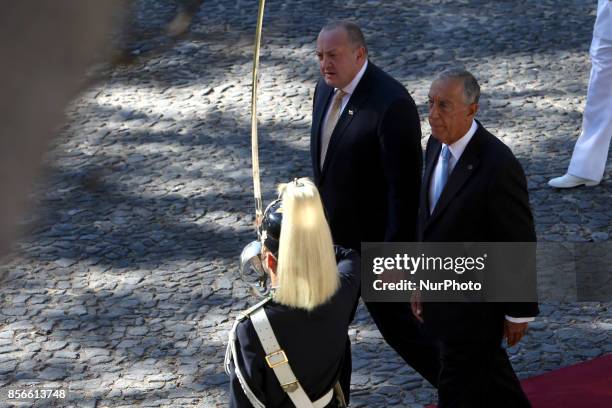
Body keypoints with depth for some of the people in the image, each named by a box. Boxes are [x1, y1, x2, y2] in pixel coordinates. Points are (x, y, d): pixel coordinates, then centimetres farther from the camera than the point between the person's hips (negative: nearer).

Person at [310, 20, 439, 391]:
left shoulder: (391, 104, -25)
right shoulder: (327, 89, 1)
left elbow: (406, 188, -24)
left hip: (374, 242, -8)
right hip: (332, 236, 8)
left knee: (397, 325, 6)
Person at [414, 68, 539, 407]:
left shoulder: (498, 166, -25)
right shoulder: (437, 145, 0)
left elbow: (520, 243, -18)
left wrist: (520, 311, -12)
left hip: (477, 305, -8)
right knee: (489, 377, 24)